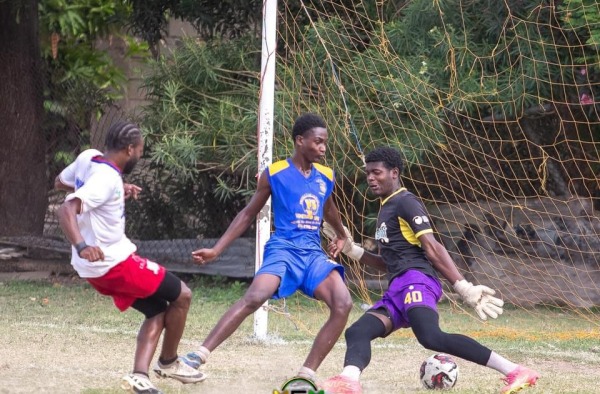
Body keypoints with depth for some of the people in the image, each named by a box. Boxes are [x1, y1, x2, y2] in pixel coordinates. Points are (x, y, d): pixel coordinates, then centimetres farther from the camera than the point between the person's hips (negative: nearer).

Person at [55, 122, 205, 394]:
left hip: (94, 268, 9)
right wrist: (81, 246, -51)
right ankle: (169, 362, 21)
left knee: (157, 311, 16)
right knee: (181, 295, 6)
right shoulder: (106, 179, -24)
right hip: (114, 262, -9)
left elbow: (60, 183, 20)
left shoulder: (88, 158, 1)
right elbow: (66, 210, -35)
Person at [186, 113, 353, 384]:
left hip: (314, 253, 5)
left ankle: (307, 374, -14)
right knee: (254, 298, -31)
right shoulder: (275, 174, 0)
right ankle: (199, 356, -31)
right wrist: (216, 250, 3)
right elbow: (248, 214, 7)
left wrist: (342, 237, 52)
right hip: (283, 248, -5)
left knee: (343, 304, -19)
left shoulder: (326, 177, 13)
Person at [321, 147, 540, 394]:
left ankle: (516, 372, -35)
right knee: (357, 333, -9)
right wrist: (352, 251, 29)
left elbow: (432, 248, -11)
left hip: (415, 281, -10)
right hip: (397, 289, 10)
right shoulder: (386, 209, 29)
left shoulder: (405, 202, -1)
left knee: (431, 337, -33)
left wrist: (463, 287, -19)